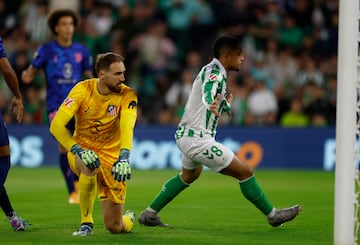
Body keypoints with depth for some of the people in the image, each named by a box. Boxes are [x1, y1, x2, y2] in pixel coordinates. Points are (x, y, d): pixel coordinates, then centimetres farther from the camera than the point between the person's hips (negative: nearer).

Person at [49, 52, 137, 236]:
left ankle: (129, 219, 37)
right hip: (81, 150, 0)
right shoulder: (83, 89, -14)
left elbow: (127, 127, -29)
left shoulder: (127, 95, -12)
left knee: (114, 226, -4)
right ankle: (86, 223, -19)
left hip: (111, 156, 0)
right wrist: (79, 150, -36)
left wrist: (124, 158, -48)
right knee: (90, 165, -40)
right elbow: (56, 126, -21)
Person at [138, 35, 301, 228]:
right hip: (197, 138, -11)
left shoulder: (216, 72, 15)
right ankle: (273, 215, 2)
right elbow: (207, 92, -41)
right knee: (244, 171, -8)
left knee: (190, 174, 35)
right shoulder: (214, 72, -16)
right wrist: (211, 105, -58)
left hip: (186, 134, 11)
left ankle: (150, 213, 35)